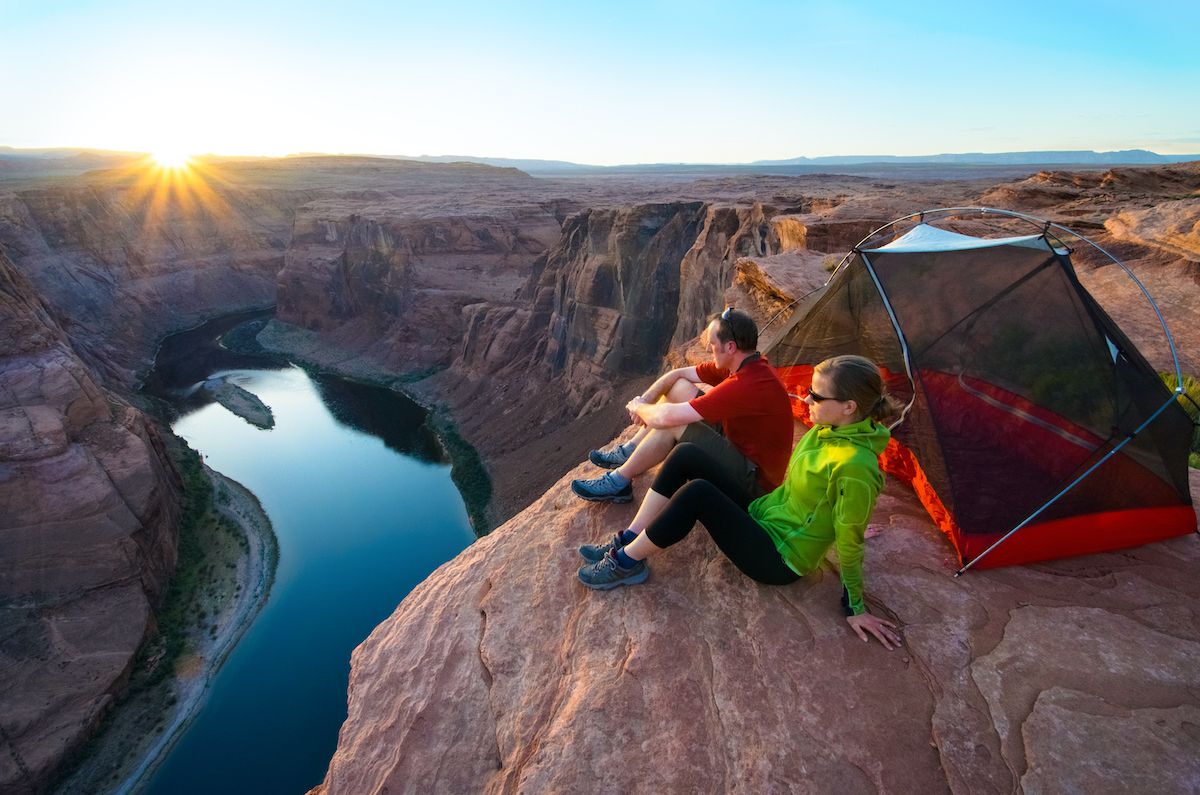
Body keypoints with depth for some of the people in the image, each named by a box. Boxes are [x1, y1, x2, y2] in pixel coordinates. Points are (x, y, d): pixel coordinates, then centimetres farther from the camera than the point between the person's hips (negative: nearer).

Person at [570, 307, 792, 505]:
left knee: (673, 424, -24)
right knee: (680, 387, 3)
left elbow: (667, 417, -32)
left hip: (754, 480, -9)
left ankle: (619, 482, -5)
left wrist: (638, 407, -10)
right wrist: (644, 401, -9)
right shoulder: (745, 364, -2)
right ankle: (628, 452, 12)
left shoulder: (747, 386, -32)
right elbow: (678, 374, 6)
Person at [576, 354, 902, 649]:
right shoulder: (827, 428, -3)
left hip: (778, 559, -8)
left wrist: (856, 608, -9)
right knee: (686, 457, -9)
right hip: (762, 514, 8)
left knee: (697, 493, -29)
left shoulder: (854, 466, -26)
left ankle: (628, 562, -10)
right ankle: (629, 540, -5)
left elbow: (850, 545, -18)